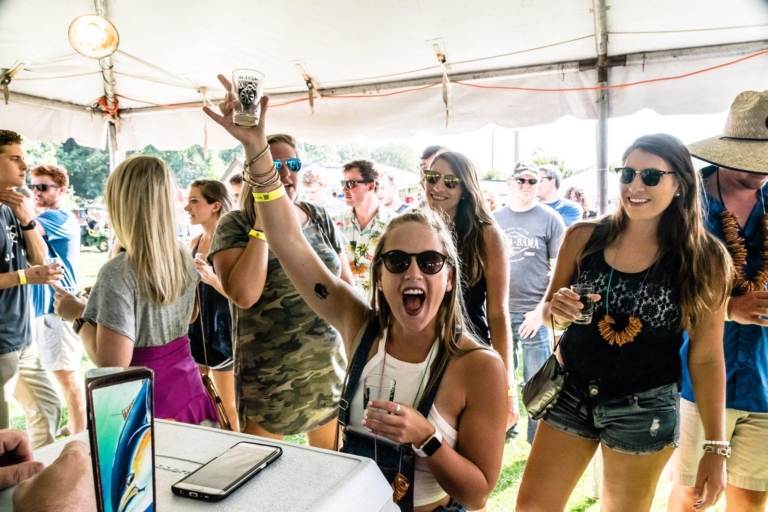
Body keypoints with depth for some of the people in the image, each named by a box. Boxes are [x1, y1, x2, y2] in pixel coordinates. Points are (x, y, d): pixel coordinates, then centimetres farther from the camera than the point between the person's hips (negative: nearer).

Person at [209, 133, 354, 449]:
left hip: (329, 366, 4)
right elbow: (244, 294, -24)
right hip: (268, 373, -4)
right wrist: (263, 223, -19)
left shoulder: (320, 218, 4)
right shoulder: (234, 226, -8)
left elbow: (346, 283, 12)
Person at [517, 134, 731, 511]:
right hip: (570, 393, 2)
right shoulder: (583, 238, -6)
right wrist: (556, 310, -18)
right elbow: (548, 310, 6)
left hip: (644, 408, -2)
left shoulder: (705, 259, -10)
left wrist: (715, 447, -3)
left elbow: (707, 356, -5)